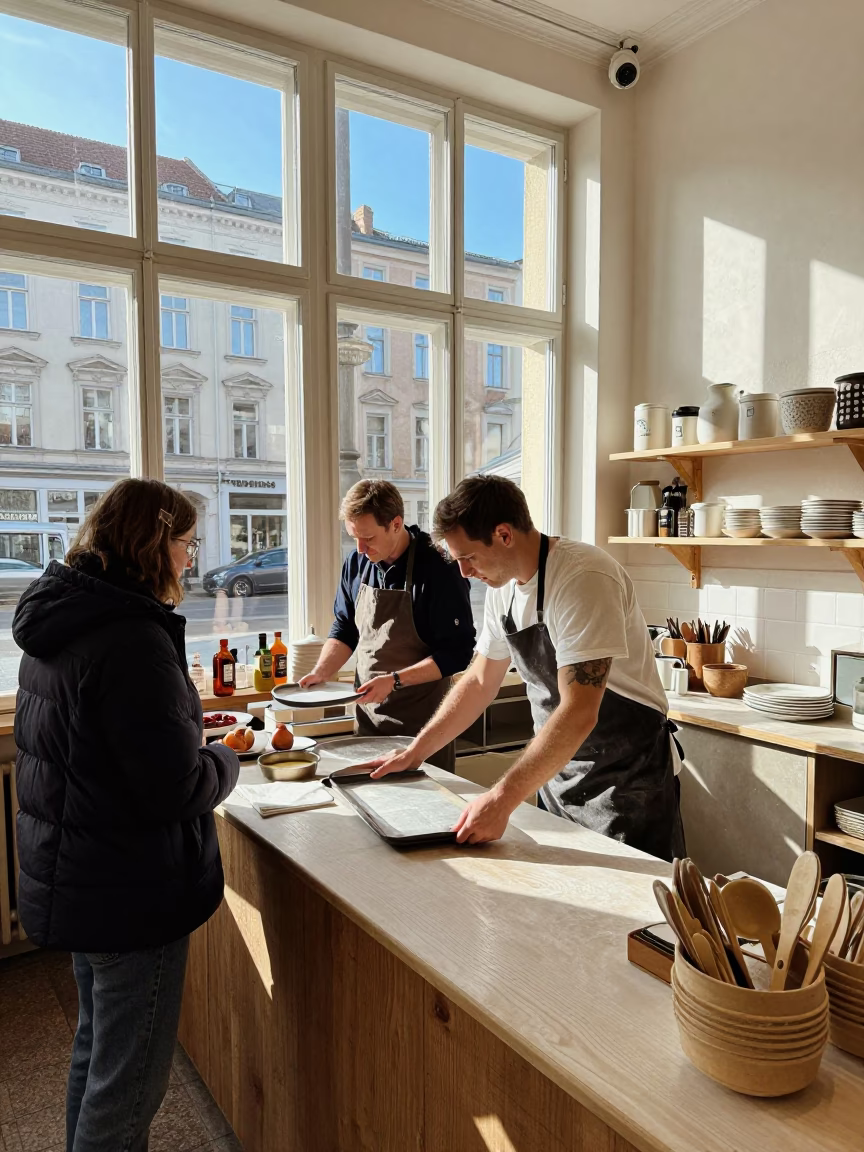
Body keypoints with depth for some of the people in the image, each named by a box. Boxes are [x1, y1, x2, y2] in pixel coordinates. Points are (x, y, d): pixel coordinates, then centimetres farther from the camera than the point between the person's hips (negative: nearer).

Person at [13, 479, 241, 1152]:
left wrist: (188, 737, 7)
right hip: (130, 894, -9)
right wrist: (226, 760, -7)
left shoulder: (58, 626, 3)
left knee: (97, 1049, 27)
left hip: (72, 882, 9)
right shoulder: (134, 641, -27)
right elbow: (177, 791, -27)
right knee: (129, 1080, 10)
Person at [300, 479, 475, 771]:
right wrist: (321, 672, -2)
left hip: (422, 721, -5)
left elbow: (457, 652, -15)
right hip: (368, 715, 5)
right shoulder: (357, 563, 3)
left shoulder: (438, 569, -16)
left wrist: (395, 680, -21)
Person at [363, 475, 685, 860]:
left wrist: (502, 799, -30)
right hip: (556, 767, 7)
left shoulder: (583, 578, -26)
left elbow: (578, 714, -30)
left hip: (626, 779, -7)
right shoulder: (503, 584, 0)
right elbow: (480, 682, 10)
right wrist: (414, 752, 7)